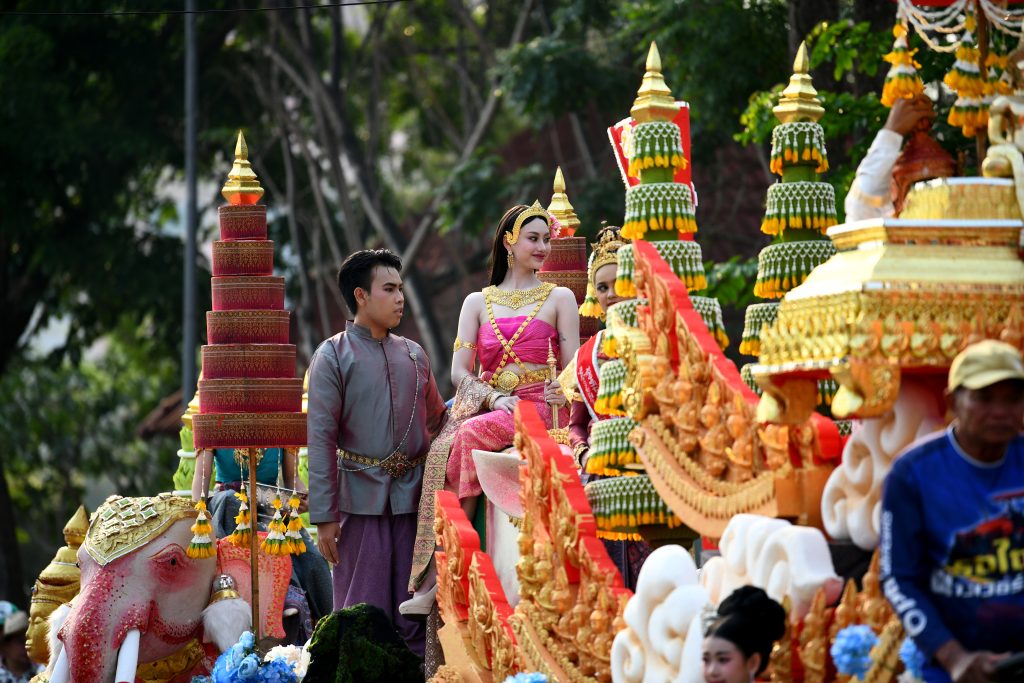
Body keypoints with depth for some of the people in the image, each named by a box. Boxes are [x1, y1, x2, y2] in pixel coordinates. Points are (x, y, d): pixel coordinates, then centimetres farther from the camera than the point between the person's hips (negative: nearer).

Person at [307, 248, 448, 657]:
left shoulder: (414, 355, 13)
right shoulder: (333, 356, -2)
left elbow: (437, 422, 22)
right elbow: (321, 439, -6)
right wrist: (324, 516, -11)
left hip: (412, 496, 4)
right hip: (362, 497, -4)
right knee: (363, 609, -2)